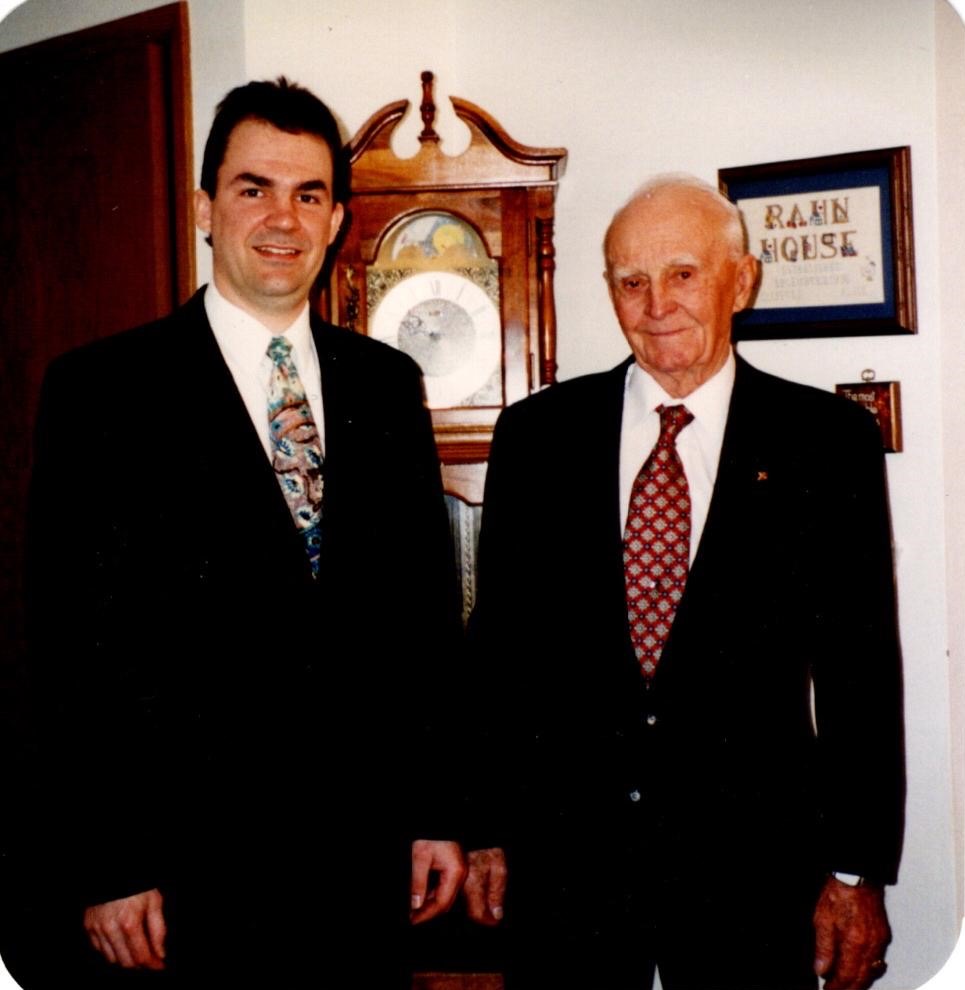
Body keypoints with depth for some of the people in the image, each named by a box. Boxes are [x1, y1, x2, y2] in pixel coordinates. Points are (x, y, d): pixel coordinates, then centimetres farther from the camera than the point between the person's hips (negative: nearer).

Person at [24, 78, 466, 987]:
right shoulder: (101, 390, -6)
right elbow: (74, 644, -7)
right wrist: (103, 873, -9)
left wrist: (435, 812, 6)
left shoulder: (388, 385, 6)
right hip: (186, 872, -3)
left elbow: (426, 607, 8)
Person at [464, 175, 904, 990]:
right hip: (564, 854, 2)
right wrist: (488, 828, 5)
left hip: (752, 861, -1)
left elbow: (861, 668, -1)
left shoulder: (827, 440, -2)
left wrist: (859, 870, -1)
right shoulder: (536, 434, 2)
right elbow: (498, 644, 5)